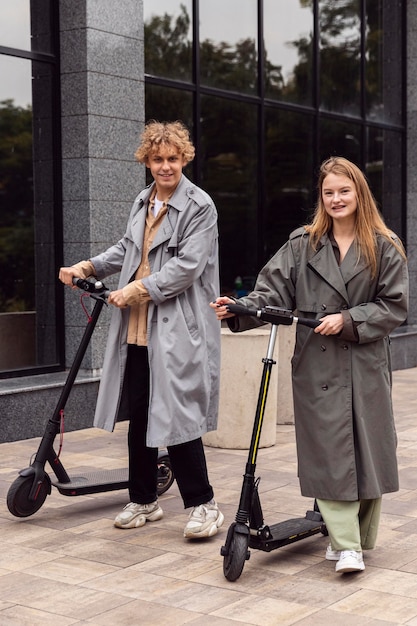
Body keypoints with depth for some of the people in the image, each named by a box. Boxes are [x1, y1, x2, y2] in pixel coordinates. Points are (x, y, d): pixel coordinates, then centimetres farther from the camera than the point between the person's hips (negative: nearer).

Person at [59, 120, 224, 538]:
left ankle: (202, 504, 5)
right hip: (136, 328, 7)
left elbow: (188, 265, -15)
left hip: (177, 330, -7)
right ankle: (143, 500, 25)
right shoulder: (142, 202, 15)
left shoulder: (199, 206, -7)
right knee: (138, 414, 12)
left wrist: (140, 289, -18)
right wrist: (89, 266, 14)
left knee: (176, 416, -8)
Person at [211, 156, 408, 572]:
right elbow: (273, 291, -2)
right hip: (316, 365, 0)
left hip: (366, 365, 0)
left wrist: (348, 320, -12)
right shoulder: (303, 244, 6)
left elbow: (394, 306, 0)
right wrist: (238, 309, -19)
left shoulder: (385, 248, 3)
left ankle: (361, 538, 22)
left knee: (368, 448, 5)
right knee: (328, 450, -3)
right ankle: (345, 546, 2)